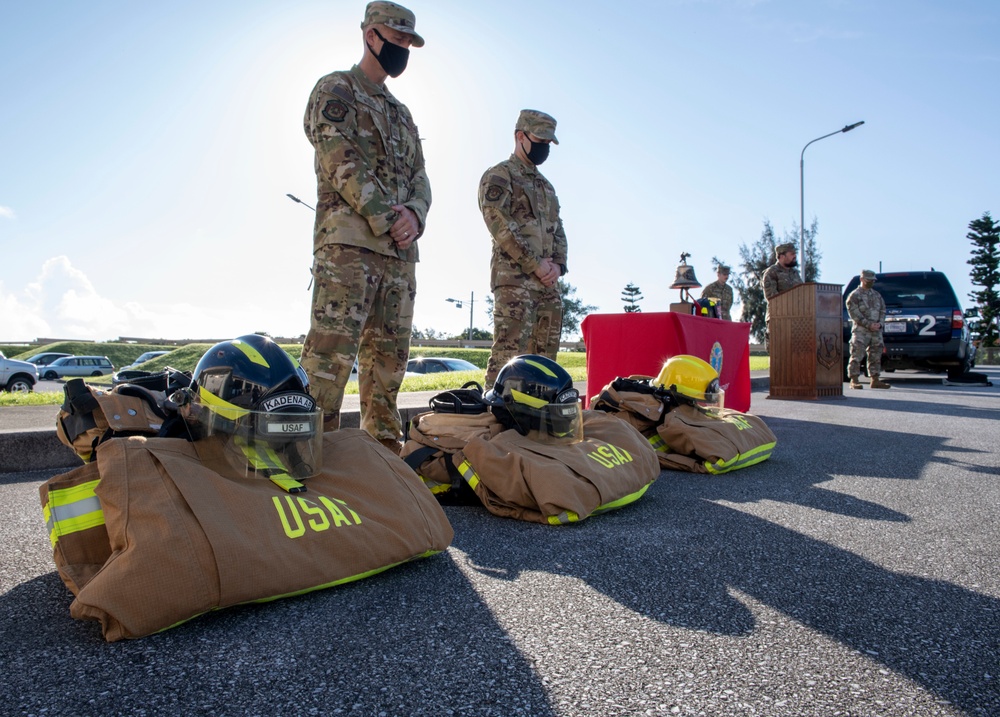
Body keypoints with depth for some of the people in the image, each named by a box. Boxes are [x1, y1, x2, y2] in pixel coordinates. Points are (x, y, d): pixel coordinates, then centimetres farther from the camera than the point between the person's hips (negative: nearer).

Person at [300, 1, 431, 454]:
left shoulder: (402, 114, 27)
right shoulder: (335, 91, 6)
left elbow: (419, 178, 17)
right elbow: (343, 165, -9)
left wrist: (414, 213, -5)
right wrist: (388, 220, -13)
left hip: (400, 251, 7)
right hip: (348, 243, -7)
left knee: (389, 357, 7)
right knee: (331, 352, -14)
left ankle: (384, 449, 14)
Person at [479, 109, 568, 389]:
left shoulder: (546, 185, 25)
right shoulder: (499, 176, 1)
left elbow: (558, 230, 21)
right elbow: (500, 225, -12)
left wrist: (557, 264, 1)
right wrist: (536, 264, -14)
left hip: (548, 282, 8)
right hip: (514, 279, -8)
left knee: (544, 354, 8)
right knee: (508, 352, -14)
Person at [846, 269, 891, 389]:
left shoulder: (877, 295, 18)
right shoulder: (854, 295, -3)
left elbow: (883, 310, 16)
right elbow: (854, 314, -11)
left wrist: (879, 323, -3)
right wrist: (869, 324, -16)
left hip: (876, 331, 6)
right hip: (860, 331, -6)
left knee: (876, 356, 8)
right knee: (856, 356, -9)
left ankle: (875, 380, 14)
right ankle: (854, 380, -5)